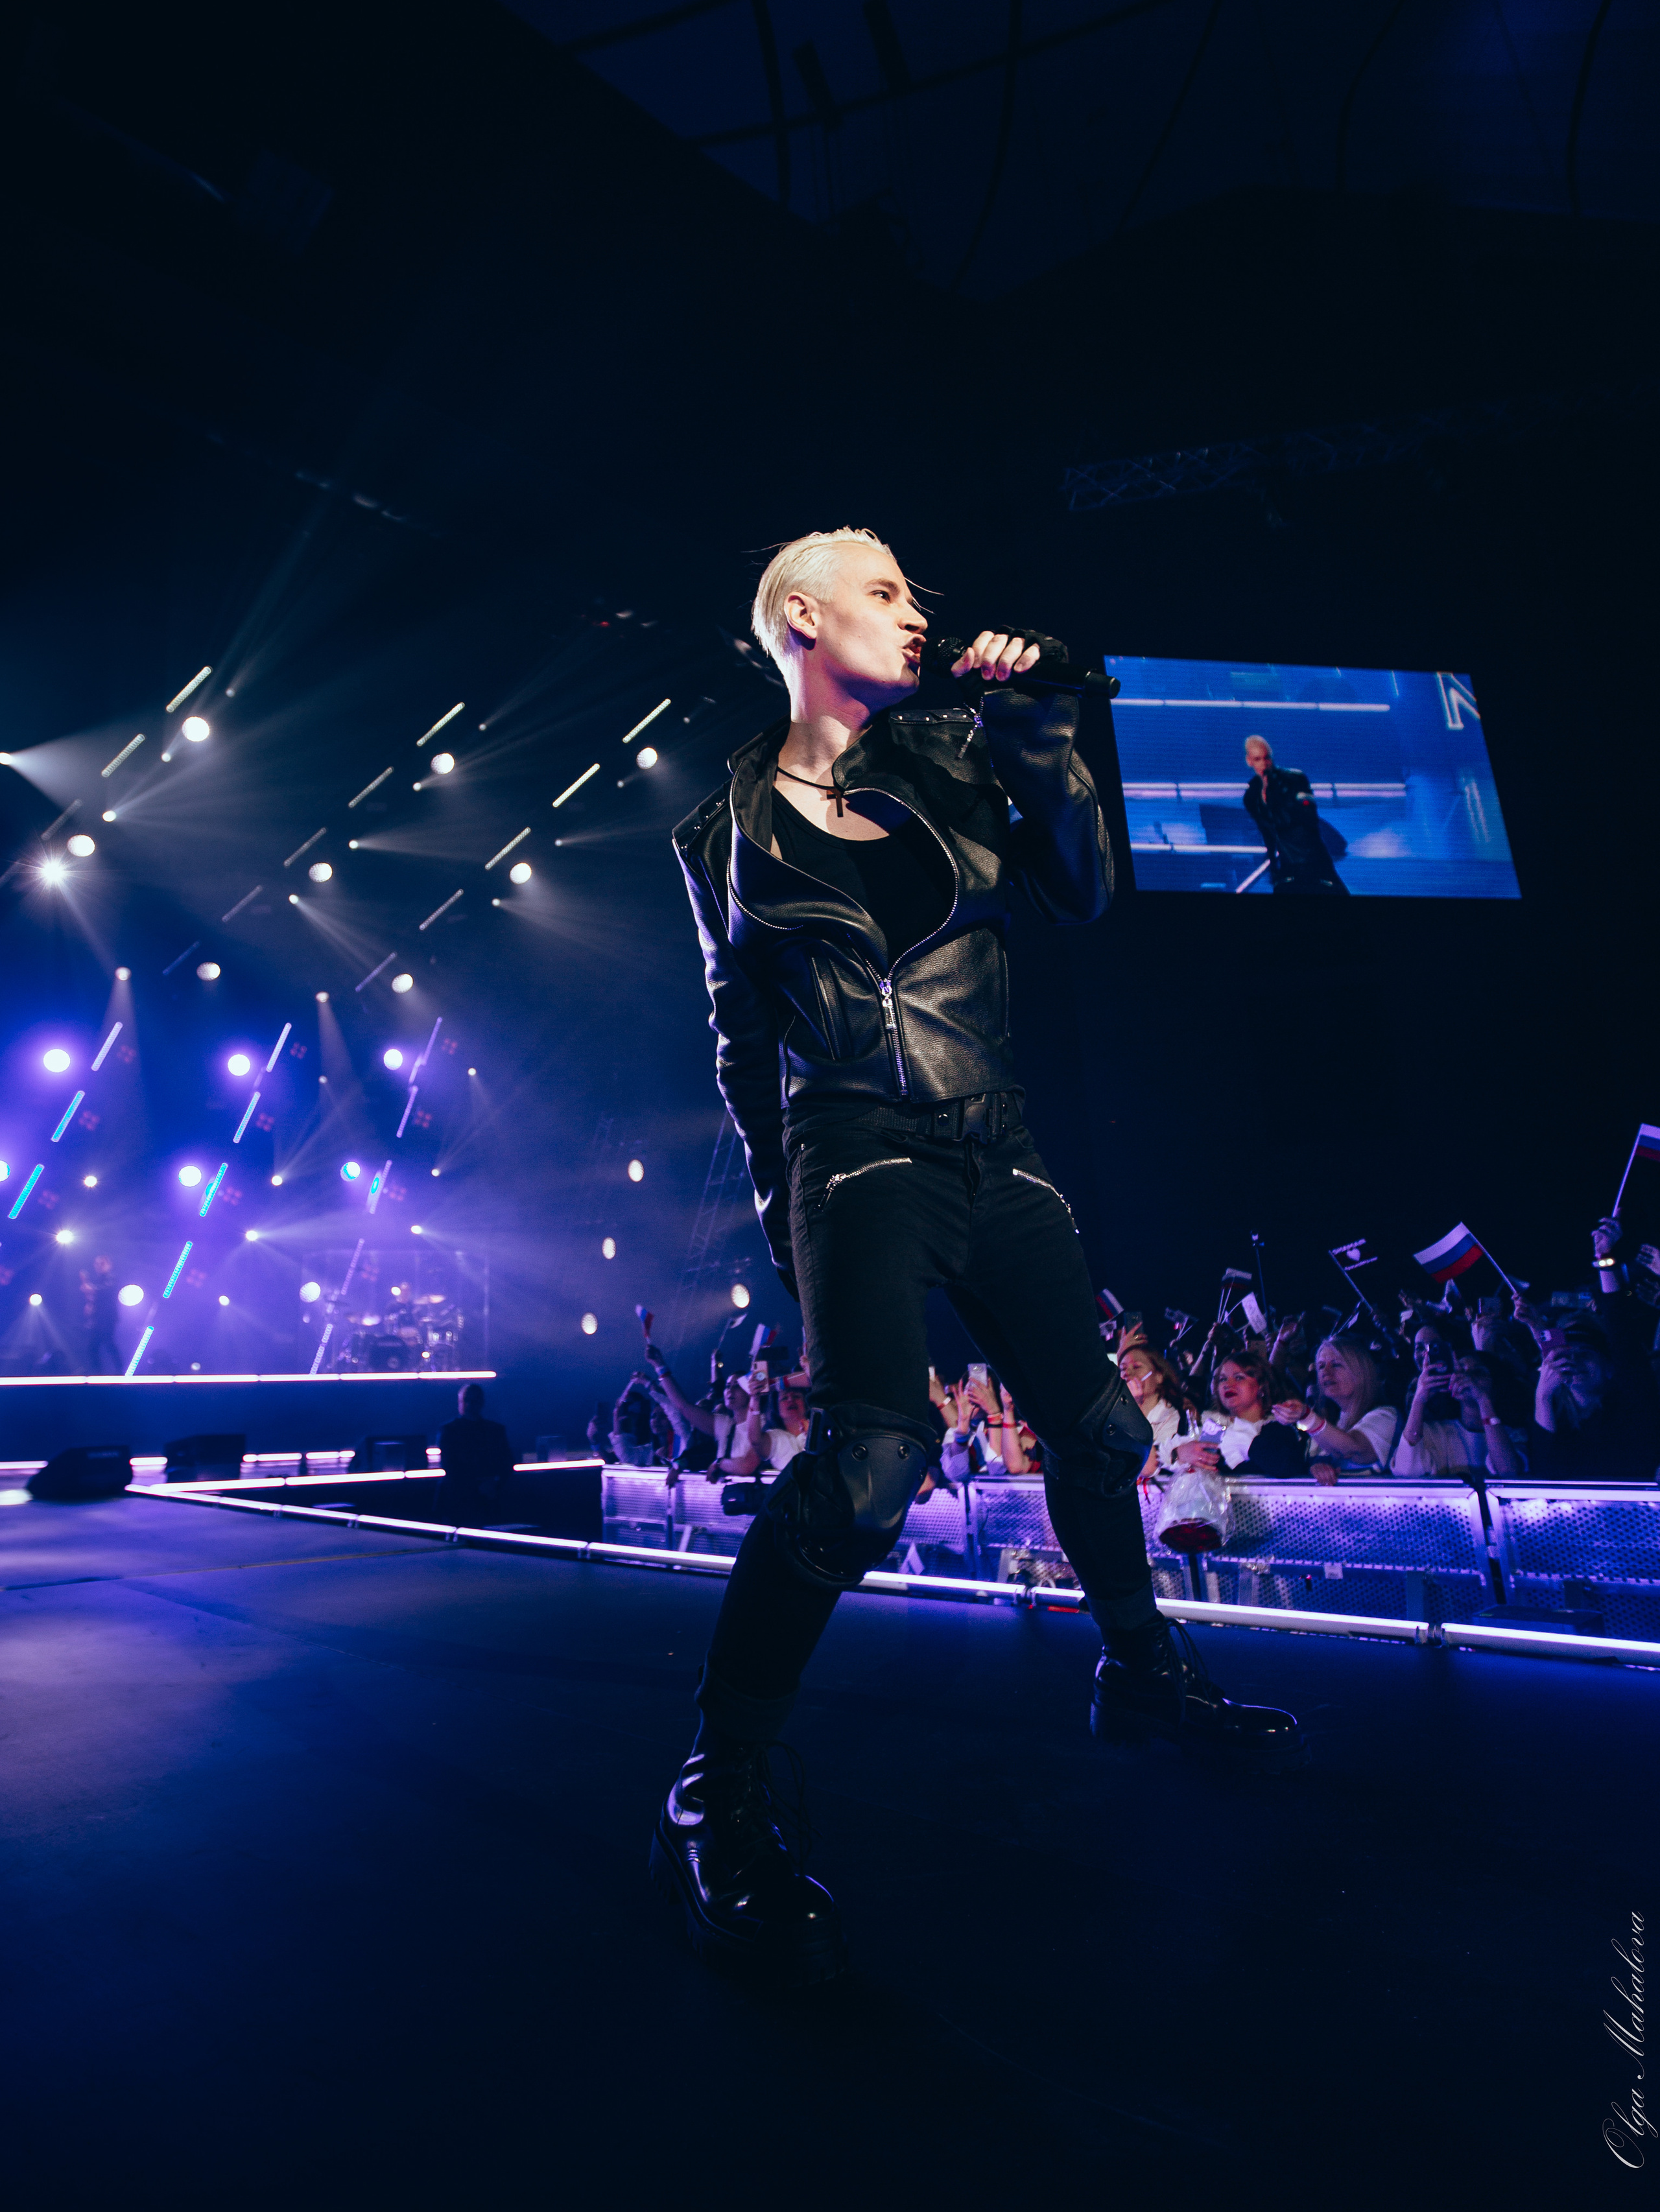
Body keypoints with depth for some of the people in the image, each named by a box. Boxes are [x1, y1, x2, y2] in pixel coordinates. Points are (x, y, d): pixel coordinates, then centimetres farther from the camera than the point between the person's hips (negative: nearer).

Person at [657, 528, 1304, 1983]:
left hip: (996, 1154, 5)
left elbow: (1086, 893, 5)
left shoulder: (948, 760, 13)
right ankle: (717, 1798, -11)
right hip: (860, 1152, -5)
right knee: (877, 1445, -27)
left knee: (1098, 1424, 11)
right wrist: (780, 1192, 6)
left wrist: (1042, 744, -4)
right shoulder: (734, 829, 6)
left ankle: (1141, 1672, 37)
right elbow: (741, 1037, 9)